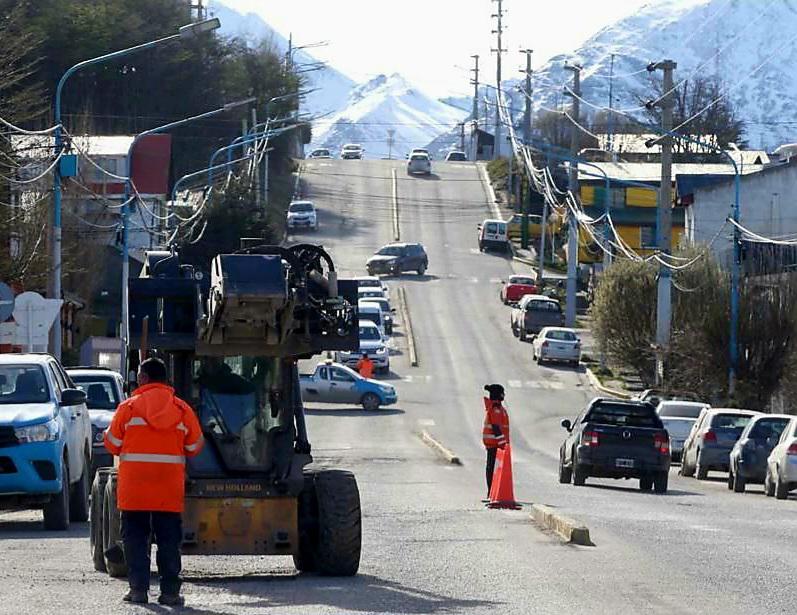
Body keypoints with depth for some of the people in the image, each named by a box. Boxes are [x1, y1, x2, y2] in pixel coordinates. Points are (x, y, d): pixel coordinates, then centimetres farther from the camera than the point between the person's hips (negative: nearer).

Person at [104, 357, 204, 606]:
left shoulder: (129, 406, -3)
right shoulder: (182, 409, 3)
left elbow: (113, 444, 1)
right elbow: (194, 446, 7)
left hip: (134, 489, -1)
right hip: (169, 490, 1)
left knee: (135, 538, 6)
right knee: (169, 540, 6)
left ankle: (138, 588, 0)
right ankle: (170, 591, 2)